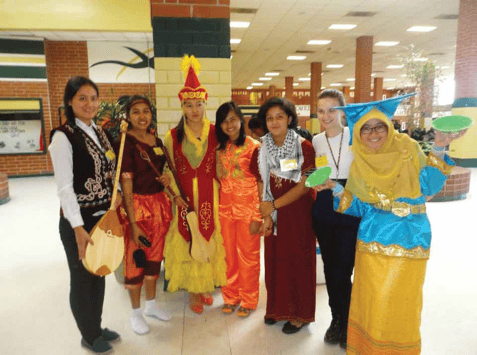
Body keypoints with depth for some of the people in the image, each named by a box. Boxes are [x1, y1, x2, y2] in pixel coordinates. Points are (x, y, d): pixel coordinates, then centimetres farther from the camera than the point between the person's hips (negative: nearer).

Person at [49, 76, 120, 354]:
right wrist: (78, 228, -23)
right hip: (79, 221, -7)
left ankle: (97, 327, 39)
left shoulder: (99, 132, 7)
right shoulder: (63, 136, -15)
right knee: (82, 278, 11)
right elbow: (65, 188, -19)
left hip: (103, 216, 7)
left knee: (100, 274, 19)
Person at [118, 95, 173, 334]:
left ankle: (151, 304, 38)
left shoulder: (157, 141, 7)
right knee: (135, 259, 8)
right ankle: (135, 312, 29)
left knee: (154, 255, 17)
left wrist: (167, 178, -3)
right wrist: (133, 223, -19)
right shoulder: (126, 143, -13)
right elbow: (126, 186, -17)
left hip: (160, 204, 6)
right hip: (137, 206, -6)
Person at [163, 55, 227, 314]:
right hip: (185, 195, 0)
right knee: (188, 240, 6)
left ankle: (206, 286, 29)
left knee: (209, 239, 8)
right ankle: (193, 291, 25)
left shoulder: (216, 132, 0)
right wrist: (176, 194, -10)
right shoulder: (173, 135, 0)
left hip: (211, 194, 1)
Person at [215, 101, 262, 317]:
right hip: (226, 208, 5)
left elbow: (260, 184, -11)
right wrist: (218, 155, -7)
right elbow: (220, 177, 3)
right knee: (230, 255, 14)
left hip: (248, 209, -5)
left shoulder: (253, 147, -10)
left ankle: (248, 301, 26)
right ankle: (231, 297, 32)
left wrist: (257, 216, -13)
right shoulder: (222, 147, 8)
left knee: (248, 256, 8)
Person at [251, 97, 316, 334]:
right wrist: (266, 215, -5)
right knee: (274, 260, 10)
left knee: (298, 260, 6)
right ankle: (277, 308, 31)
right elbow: (262, 186, 6)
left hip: (298, 212, -3)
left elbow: (304, 185, -13)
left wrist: (273, 205, -13)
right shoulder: (262, 150, 4)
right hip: (274, 216, 4)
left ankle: (300, 314, 25)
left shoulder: (304, 147, -9)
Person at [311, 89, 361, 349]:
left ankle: (346, 325, 23)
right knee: (329, 269, 14)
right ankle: (336, 319, 34)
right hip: (323, 210, 4)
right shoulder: (316, 141, 7)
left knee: (342, 272, -2)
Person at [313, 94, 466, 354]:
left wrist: (438, 150, -17)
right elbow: (359, 207, 6)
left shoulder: (407, 148, -3)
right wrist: (335, 189, -8)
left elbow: (428, 187, -7)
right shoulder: (359, 163, 3)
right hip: (372, 239, 2)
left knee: (399, 302, 6)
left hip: (408, 238, -2)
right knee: (371, 301, 10)